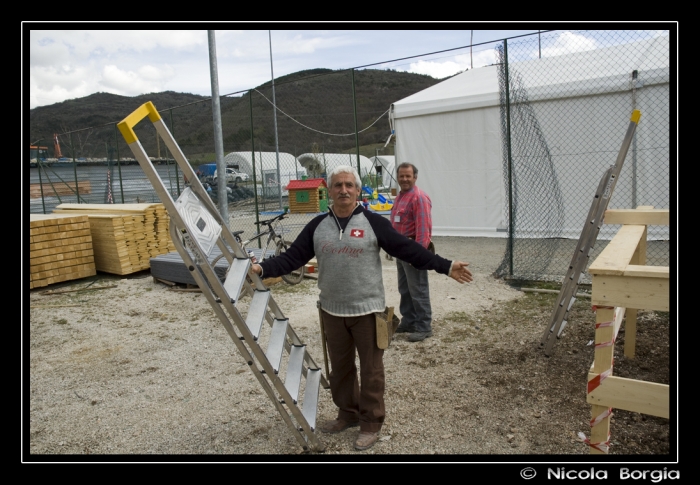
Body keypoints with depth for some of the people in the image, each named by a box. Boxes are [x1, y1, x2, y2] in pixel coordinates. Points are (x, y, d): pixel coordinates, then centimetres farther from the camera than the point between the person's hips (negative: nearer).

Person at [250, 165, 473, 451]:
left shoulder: (373, 223, -7)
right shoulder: (317, 226, 4)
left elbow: (408, 250, -8)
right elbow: (293, 257, 3)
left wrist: (445, 266, -13)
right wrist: (263, 269, -11)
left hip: (367, 310, -4)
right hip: (332, 311, 4)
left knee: (371, 369, 7)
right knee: (340, 368, 18)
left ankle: (371, 423, 25)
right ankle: (348, 414, 38)